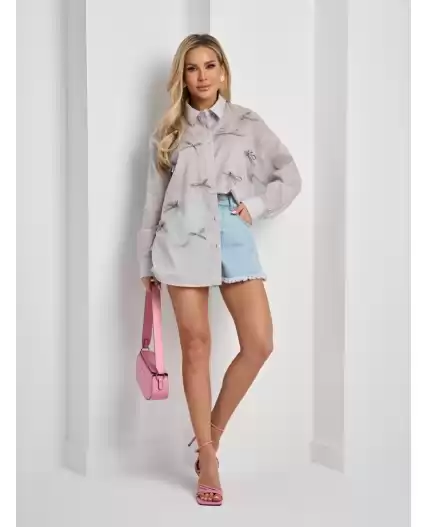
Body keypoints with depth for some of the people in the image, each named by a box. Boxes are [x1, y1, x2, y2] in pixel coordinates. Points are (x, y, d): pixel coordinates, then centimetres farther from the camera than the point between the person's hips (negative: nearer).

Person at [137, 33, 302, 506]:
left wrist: (256, 207, -2)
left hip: (234, 237, 1)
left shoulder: (248, 124, 11)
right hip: (184, 237, -1)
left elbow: (290, 177, 13)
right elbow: (154, 199, 12)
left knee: (259, 344, -9)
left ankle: (212, 434, 12)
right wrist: (146, 261, 12)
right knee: (196, 346, -1)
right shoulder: (169, 132, 11)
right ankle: (207, 456, 9)